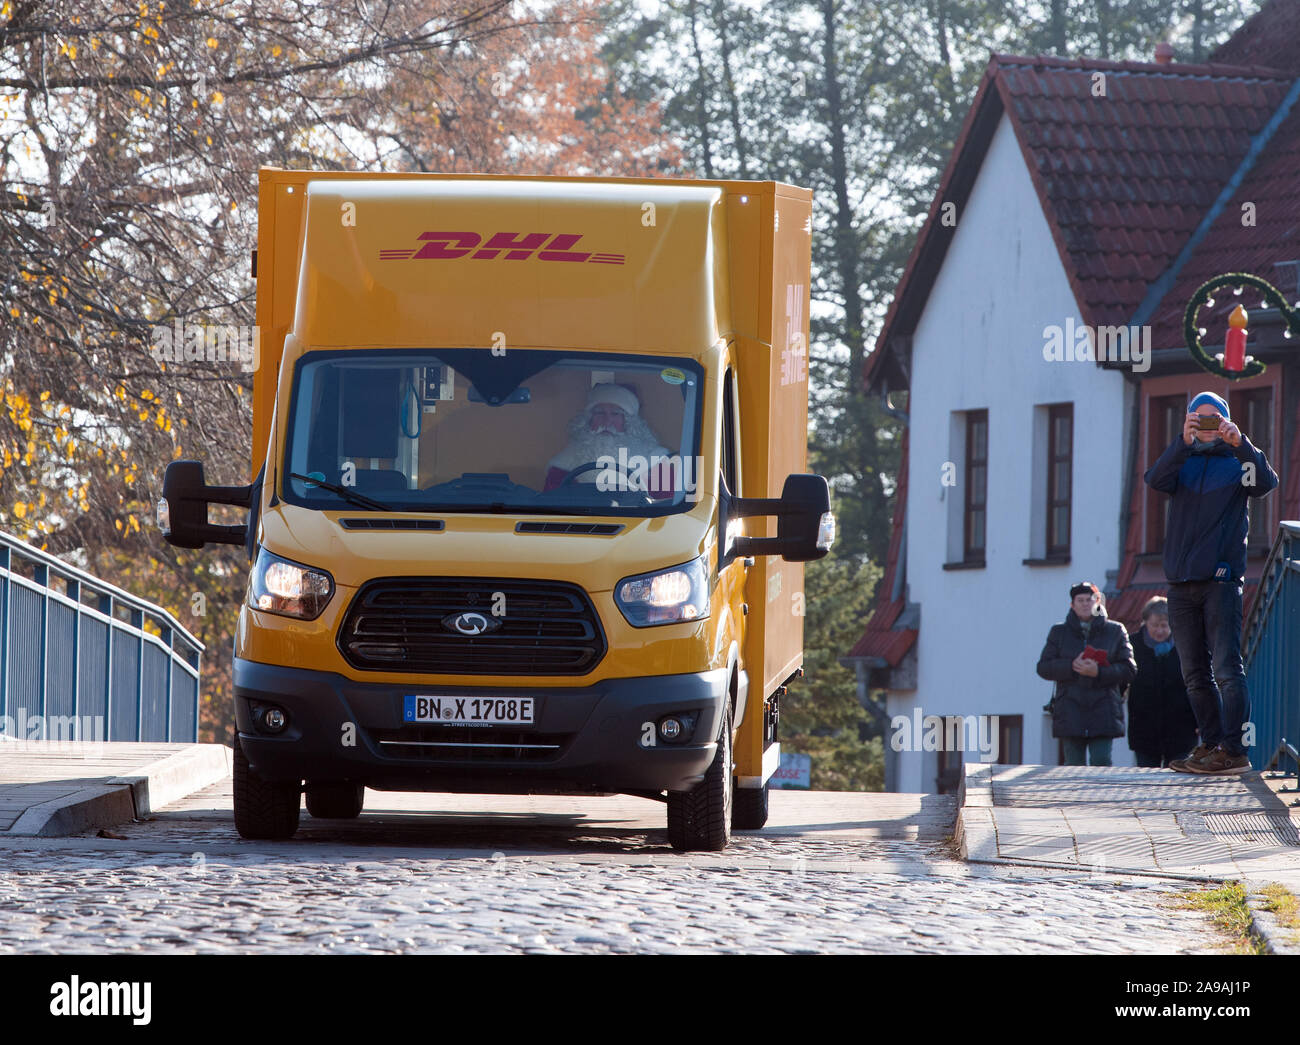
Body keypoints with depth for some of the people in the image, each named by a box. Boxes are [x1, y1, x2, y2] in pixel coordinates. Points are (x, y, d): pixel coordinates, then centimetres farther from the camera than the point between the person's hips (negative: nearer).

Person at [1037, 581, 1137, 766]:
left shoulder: (1115, 632, 10)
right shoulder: (1059, 632, 13)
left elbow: (1129, 670, 3)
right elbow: (1044, 668, 5)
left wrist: (1099, 672, -14)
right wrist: (1071, 666, -13)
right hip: (1071, 710, 1)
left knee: (1101, 762, -12)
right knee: (1075, 763, -2)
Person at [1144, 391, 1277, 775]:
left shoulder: (1235, 463, 7)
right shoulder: (1183, 465, 13)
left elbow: (1266, 482, -13)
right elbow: (1156, 479, -8)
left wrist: (1240, 443, -28)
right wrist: (1184, 441, -24)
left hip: (1221, 580, -4)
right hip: (1182, 582, 4)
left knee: (1226, 668, -12)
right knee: (1195, 674, 6)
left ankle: (1235, 751, -14)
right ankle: (1211, 744, 12)